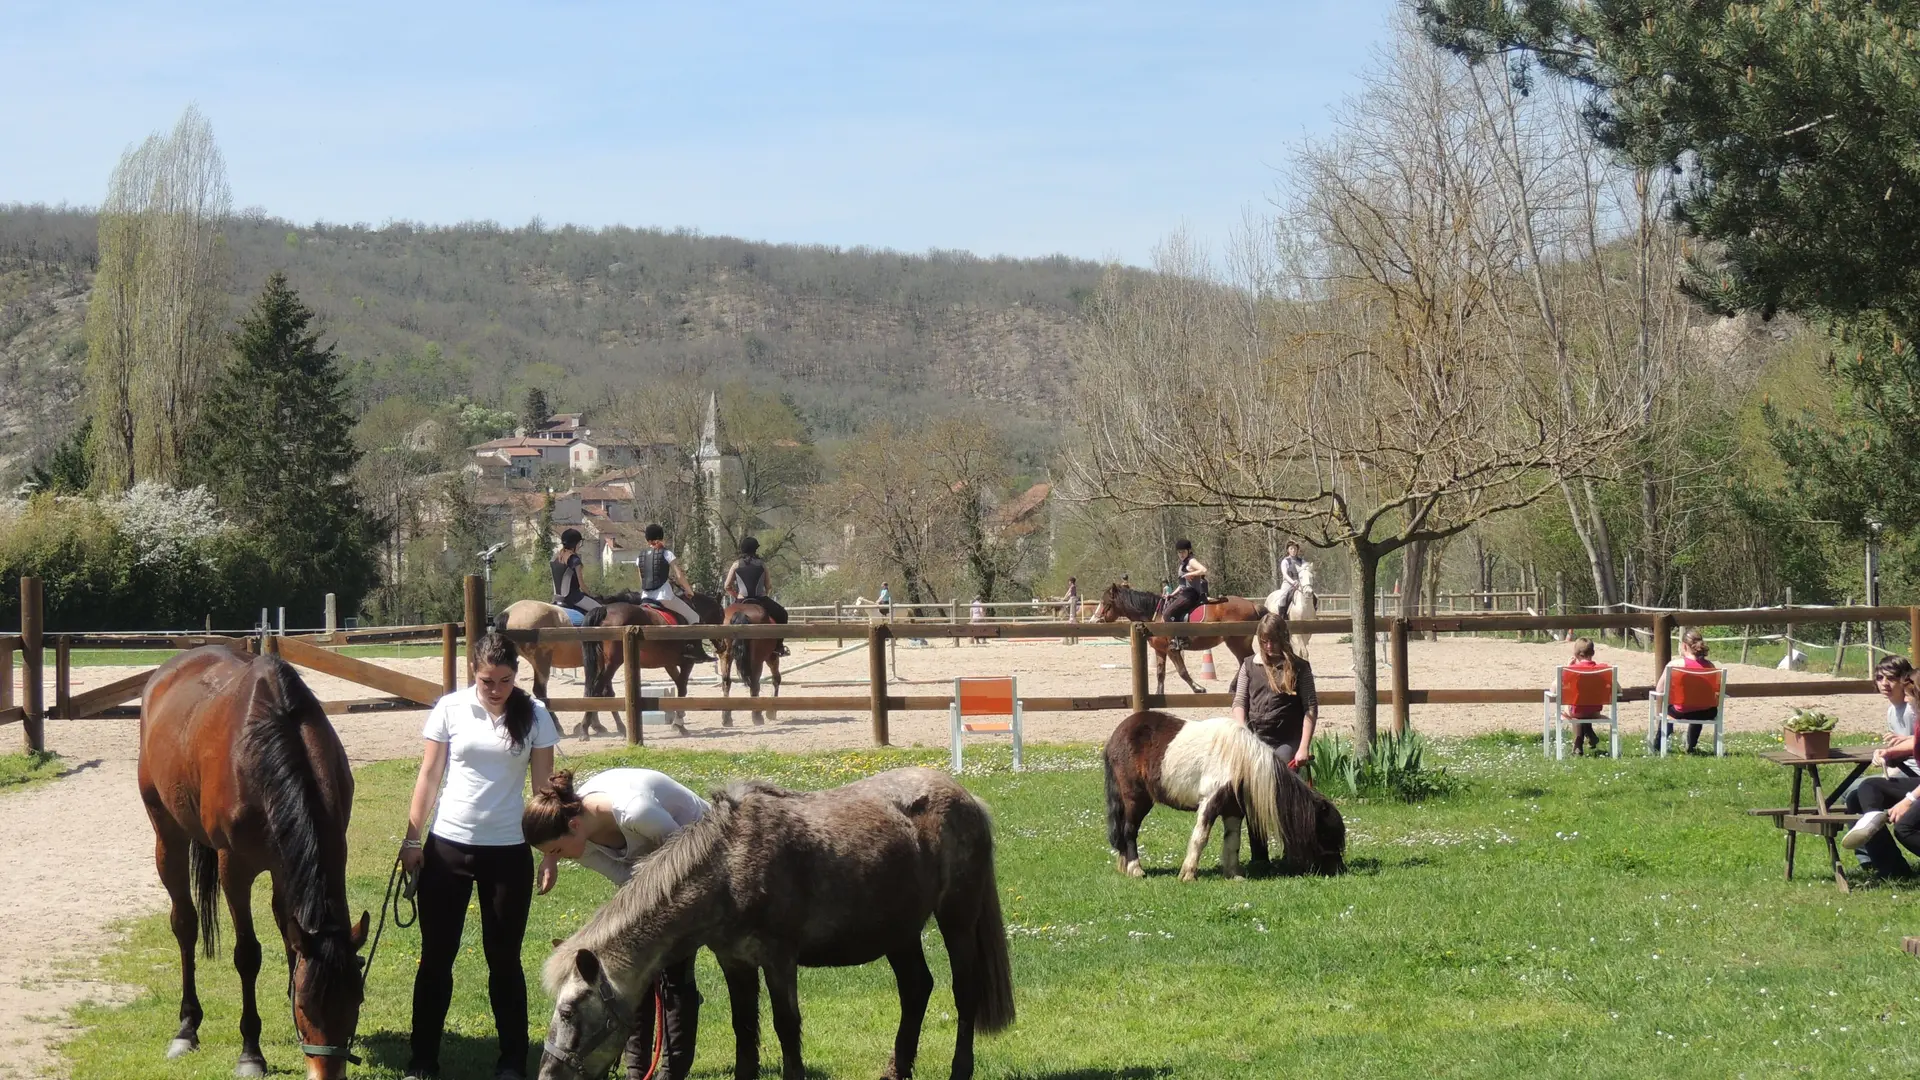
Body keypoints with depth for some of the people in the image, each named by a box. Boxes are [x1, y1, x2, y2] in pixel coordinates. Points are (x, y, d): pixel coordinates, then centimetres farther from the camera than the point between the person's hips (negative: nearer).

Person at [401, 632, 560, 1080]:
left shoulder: (534, 716, -3)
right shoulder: (450, 709, -2)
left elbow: (543, 786, 1)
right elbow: (428, 777, 2)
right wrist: (412, 840, 0)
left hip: (508, 851, -1)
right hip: (448, 846, 1)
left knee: (504, 958, 6)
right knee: (436, 955, 6)